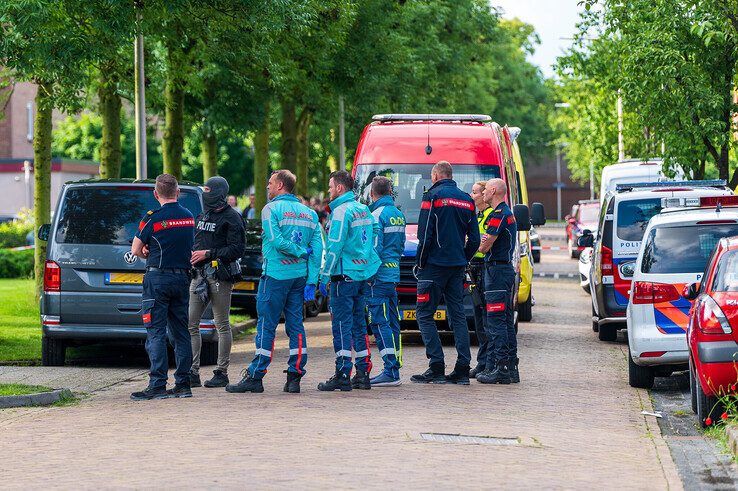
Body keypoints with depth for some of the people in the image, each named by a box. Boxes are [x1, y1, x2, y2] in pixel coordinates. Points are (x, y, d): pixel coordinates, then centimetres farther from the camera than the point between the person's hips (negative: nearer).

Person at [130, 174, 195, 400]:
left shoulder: (153, 218, -11)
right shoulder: (189, 217, 8)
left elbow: (136, 250, -4)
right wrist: (156, 252, 8)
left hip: (158, 278, -6)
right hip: (182, 277, 6)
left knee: (156, 333, -5)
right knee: (181, 333, 10)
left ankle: (158, 385, -10)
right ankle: (183, 384, 10)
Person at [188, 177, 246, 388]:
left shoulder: (231, 218, -5)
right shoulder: (202, 216, 19)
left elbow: (237, 249, -12)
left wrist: (208, 254, -14)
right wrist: (193, 255, 9)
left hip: (220, 275, -8)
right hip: (199, 275, 8)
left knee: (222, 325, 0)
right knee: (191, 324, 1)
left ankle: (222, 373, 5)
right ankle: (193, 372, 4)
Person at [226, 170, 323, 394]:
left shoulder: (271, 209, -5)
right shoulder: (309, 213, 12)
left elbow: (276, 241, -18)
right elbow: (318, 247, 5)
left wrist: (300, 252, -5)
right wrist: (311, 282, 2)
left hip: (276, 275, -5)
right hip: (300, 276, 5)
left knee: (266, 326, -3)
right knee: (296, 325, 8)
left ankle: (255, 377, -2)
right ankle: (295, 377, 6)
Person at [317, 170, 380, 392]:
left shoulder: (341, 211, -12)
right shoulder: (364, 210, 13)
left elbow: (334, 247, -16)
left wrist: (325, 276, -12)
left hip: (345, 275, -8)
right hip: (363, 274, 8)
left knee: (342, 324, -6)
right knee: (359, 323, 12)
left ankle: (342, 375, -8)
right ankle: (363, 374, 14)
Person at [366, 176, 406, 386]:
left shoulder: (377, 215, -12)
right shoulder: (399, 215, 14)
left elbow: (375, 249, -17)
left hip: (379, 276, -9)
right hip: (393, 275, 9)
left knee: (381, 323, -9)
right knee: (391, 322, 12)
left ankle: (391, 372, -13)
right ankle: (394, 369, 15)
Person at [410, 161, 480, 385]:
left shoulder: (433, 196, -7)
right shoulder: (466, 199, 12)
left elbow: (425, 235, -13)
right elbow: (474, 239, 12)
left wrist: (420, 263, -3)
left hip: (435, 265, -6)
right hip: (458, 266, 6)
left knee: (425, 314, 0)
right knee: (458, 315, 9)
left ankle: (436, 368, -8)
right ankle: (462, 369, 3)